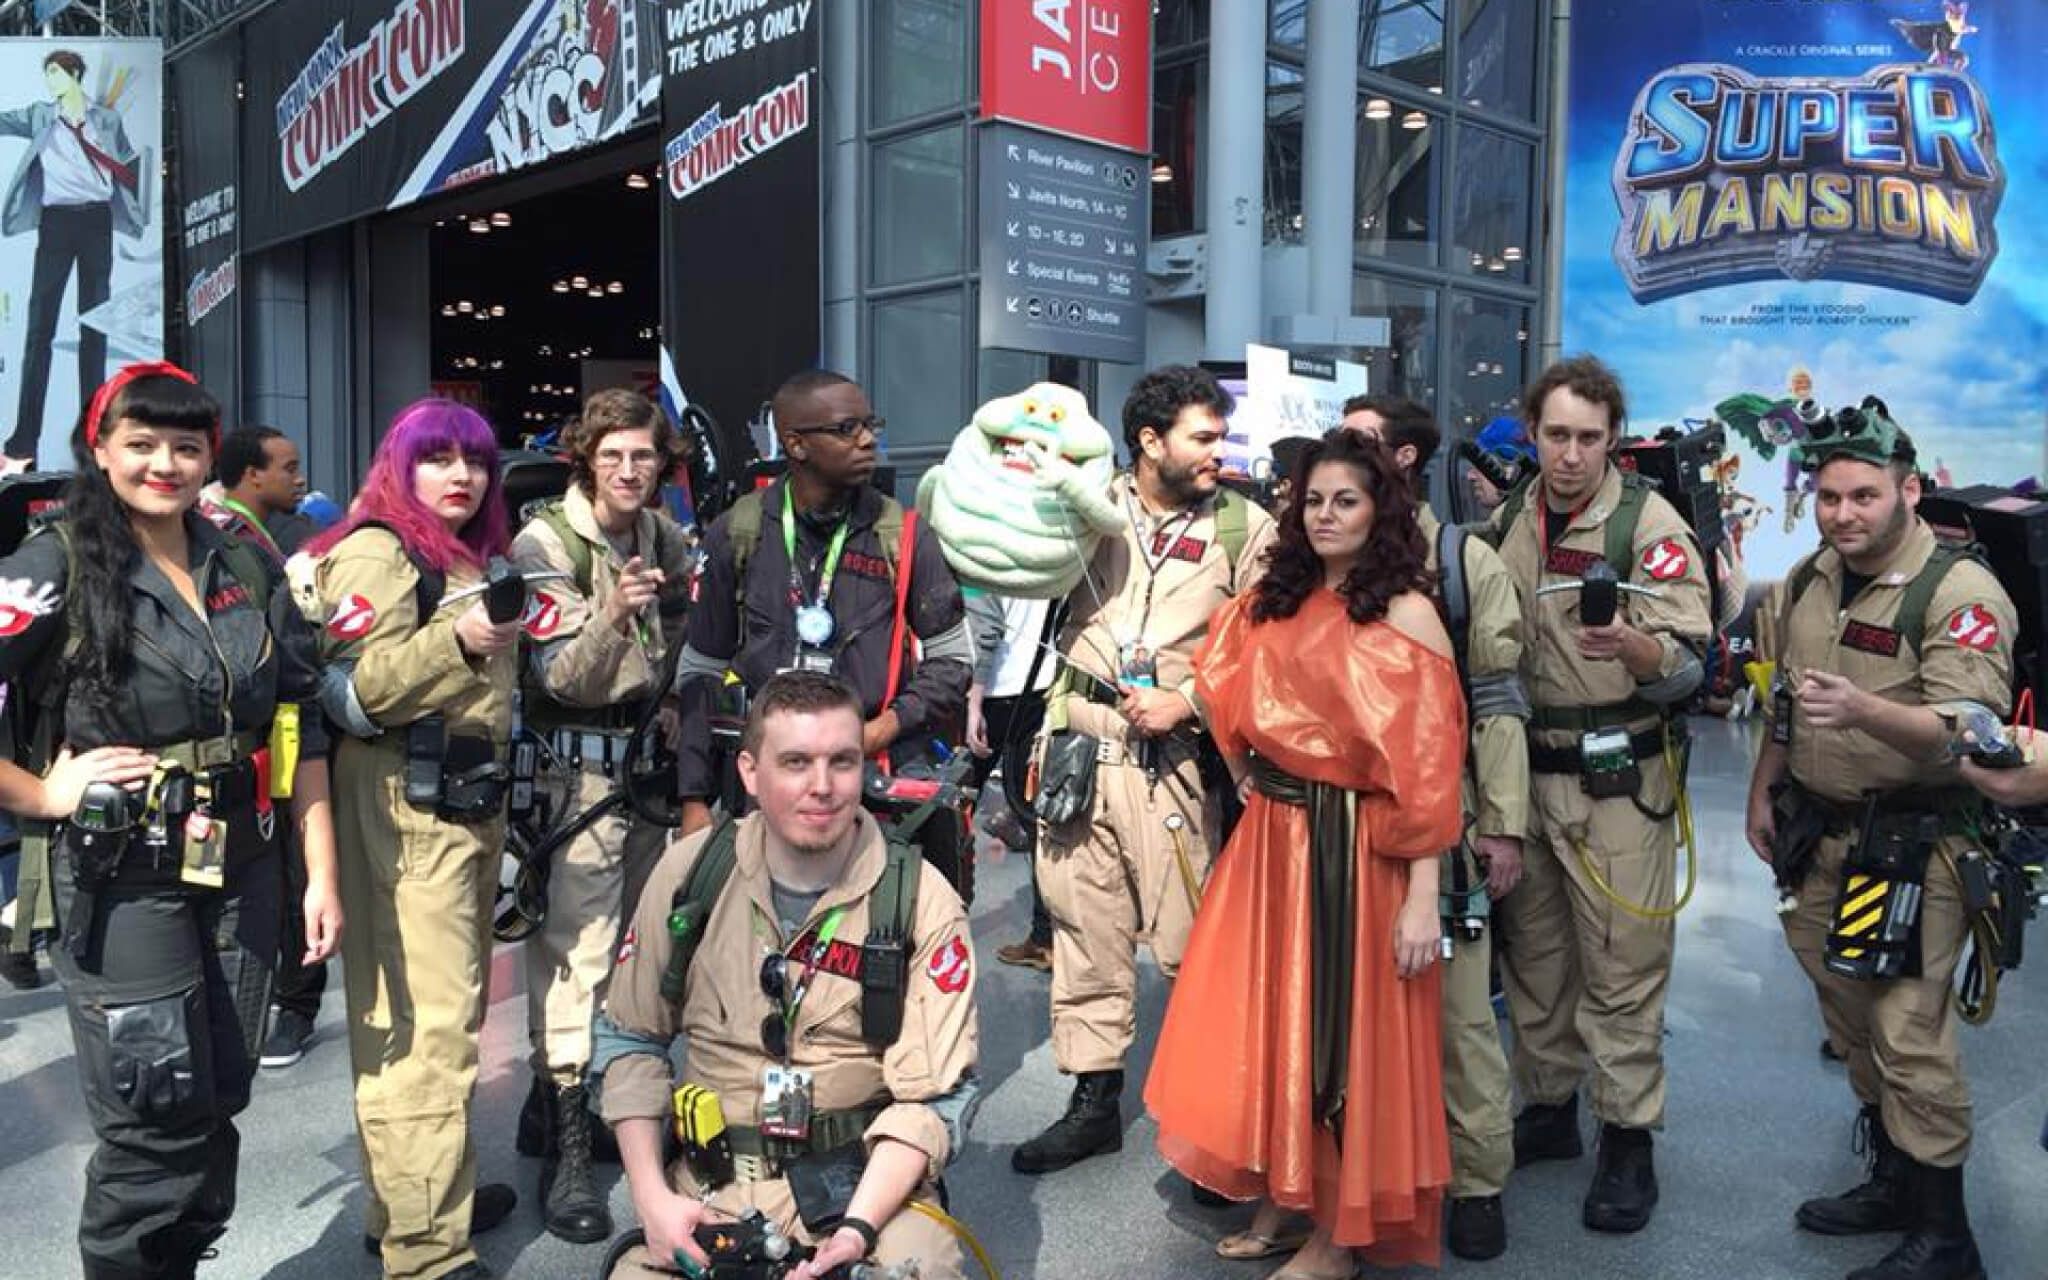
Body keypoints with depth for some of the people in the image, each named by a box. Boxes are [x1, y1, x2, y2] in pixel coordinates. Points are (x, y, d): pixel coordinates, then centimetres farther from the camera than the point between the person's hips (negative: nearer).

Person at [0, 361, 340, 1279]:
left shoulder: (248, 572, 7)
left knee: (217, 1112, 14)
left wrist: (321, 872, 5)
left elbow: (300, 728, 8)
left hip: (242, 877, 5)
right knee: (159, 1129, 0)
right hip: (121, 885, -5)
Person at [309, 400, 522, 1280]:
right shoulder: (378, 551, -8)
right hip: (406, 804, -9)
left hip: (469, 797, 9)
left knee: (450, 1005, 15)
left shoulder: (470, 554, 19)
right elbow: (354, 690, -21)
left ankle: (424, 1196, 27)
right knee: (427, 1018, -10)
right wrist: (456, 639, -31)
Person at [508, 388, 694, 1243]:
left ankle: (558, 1100, 31)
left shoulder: (666, 539, 7)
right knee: (575, 950, -8)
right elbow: (565, 678, -18)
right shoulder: (545, 543, -11)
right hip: (576, 768, -7)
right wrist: (611, 615, -33)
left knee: (625, 939, 14)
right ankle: (566, 1150, -1)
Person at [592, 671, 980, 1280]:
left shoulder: (923, 902, -10)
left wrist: (858, 1227, -21)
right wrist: (652, 1197, -4)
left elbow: (931, 1097, -8)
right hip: (712, 1178, 2)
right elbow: (630, 1039, 7)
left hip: (864, 1176, -2)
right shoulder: (690, 870, -3)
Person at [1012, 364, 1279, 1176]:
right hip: (1079, 737, 3)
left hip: (1172, 752, -2)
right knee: (1084, 920, 9)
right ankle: (1094, 1099, 23)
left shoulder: (1245, 527, 4)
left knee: (1187, 937, -3)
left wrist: (1188, 702, -10)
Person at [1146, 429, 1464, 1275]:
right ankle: (1279, 1197, 32)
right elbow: (1236, 705, 22)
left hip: (1355, 848, -6)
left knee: (1342, 1029, 5)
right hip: (1270, 837, 6)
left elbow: (1426, 763, -14)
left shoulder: (1403, 614, -10)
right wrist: (1248, 781, 6)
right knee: (1268, 1020, 13)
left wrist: (1422, 896, -17)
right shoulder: (1276, 600, 8)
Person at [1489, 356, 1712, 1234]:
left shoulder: (1648, 524, -9)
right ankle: (1547, 1108, 31)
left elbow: (1692, 663, -16)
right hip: (1521, 770, 5)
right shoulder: (1506, 522, 5)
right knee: (1532, 950, 15)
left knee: (1621, 965, 2)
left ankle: (1629, 1138, 16)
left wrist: (1631, 646, -36)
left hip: (1617, 779, -5)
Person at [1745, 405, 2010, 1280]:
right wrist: (1763, 789, 18)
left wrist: (1862, 709, -42)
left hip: (1915, 842, -7)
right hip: (1820, 831, 7)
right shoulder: (1807, 580, 7)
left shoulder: (1961, 593, -16)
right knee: (1848, 1016, 17)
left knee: (1909, 1035, -5)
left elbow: (1970, 730, -27)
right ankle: (1893, 1179, 34)